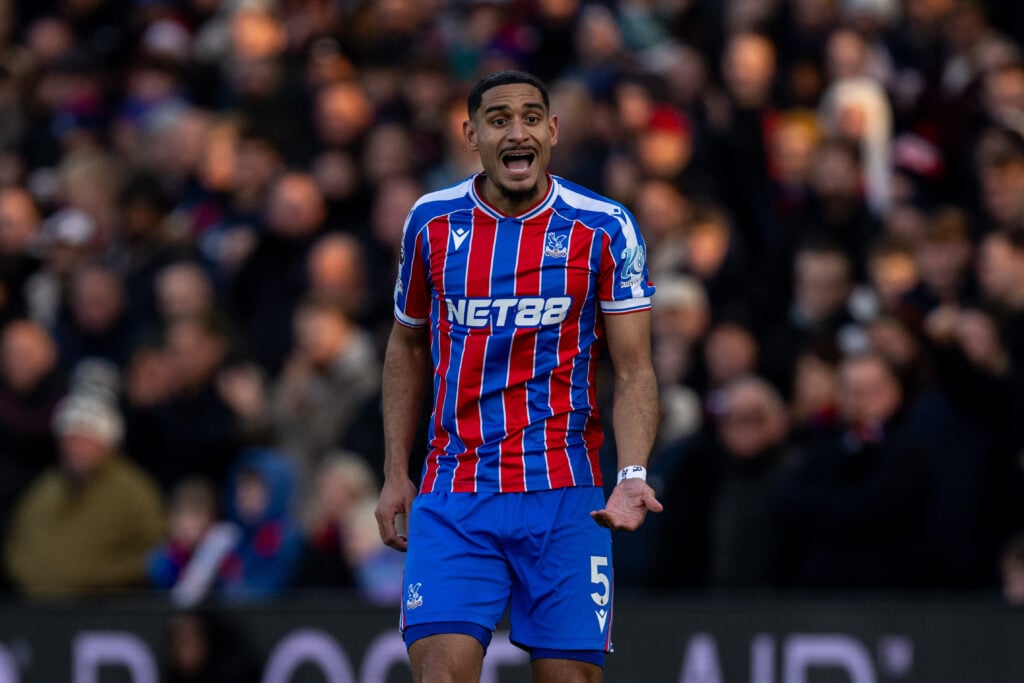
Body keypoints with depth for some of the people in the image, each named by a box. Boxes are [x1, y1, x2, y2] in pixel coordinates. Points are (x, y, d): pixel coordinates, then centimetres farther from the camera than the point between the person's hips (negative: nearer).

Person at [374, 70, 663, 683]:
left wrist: (632, 476, -18)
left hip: (565, 493, -1)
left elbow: (635, 371, -2)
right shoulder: (432, 221, 5)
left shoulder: (606, 230, -2)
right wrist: (396, 473, 13)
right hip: (454, 496, 1)